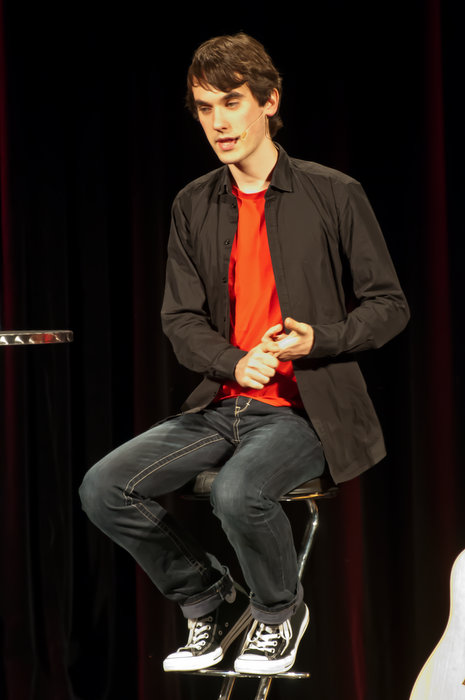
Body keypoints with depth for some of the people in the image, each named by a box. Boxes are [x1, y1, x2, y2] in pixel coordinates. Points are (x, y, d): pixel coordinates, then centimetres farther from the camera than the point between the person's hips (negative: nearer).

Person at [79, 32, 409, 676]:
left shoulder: (334, 195, -2)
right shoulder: (194, 207, 10)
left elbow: (389, 306, 2)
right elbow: (181, 320, 9)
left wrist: (317, 340, -17)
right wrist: (236, 363, -13)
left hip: (306, 408, -5)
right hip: (223, 404, 5)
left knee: (238, 493, -35)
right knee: (104, 489, -14)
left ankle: (281, 611, -2)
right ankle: (212, 600, 9)